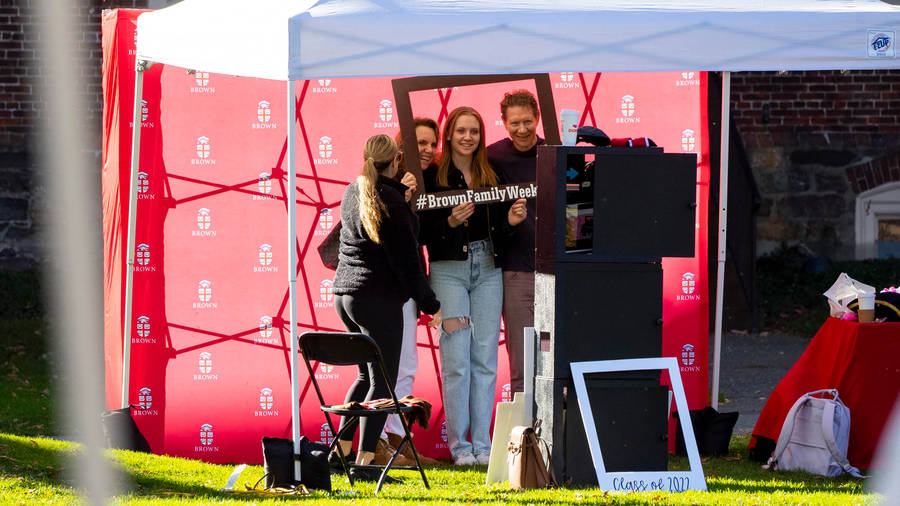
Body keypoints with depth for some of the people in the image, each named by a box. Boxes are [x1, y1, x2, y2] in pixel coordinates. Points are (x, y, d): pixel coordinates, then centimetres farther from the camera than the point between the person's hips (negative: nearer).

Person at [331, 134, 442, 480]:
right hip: (379, 299, -8)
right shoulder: (391, 200, -14)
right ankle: (363, 462, -10)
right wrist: (430, 304, -9)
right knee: (383, 382, -5)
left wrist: (403, 192, 14)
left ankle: (341, 450, 19)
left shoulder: (352, 193, 10)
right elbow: (405, 260, -14)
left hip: (345, 293, 8)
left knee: (368, 375, 21)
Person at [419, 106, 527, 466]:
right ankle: (459, 444, 1)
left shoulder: (491, 176, 10)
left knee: (485, 359, 3)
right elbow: (422, 232, -6)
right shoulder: (432, 176, -2)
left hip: (488, 269, 4)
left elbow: (499, 230, 12)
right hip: (449, 270, -4)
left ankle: (482, 443, 7)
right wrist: (451, 222, -22)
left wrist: (511, 220, -8)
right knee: (457, 360, -6)